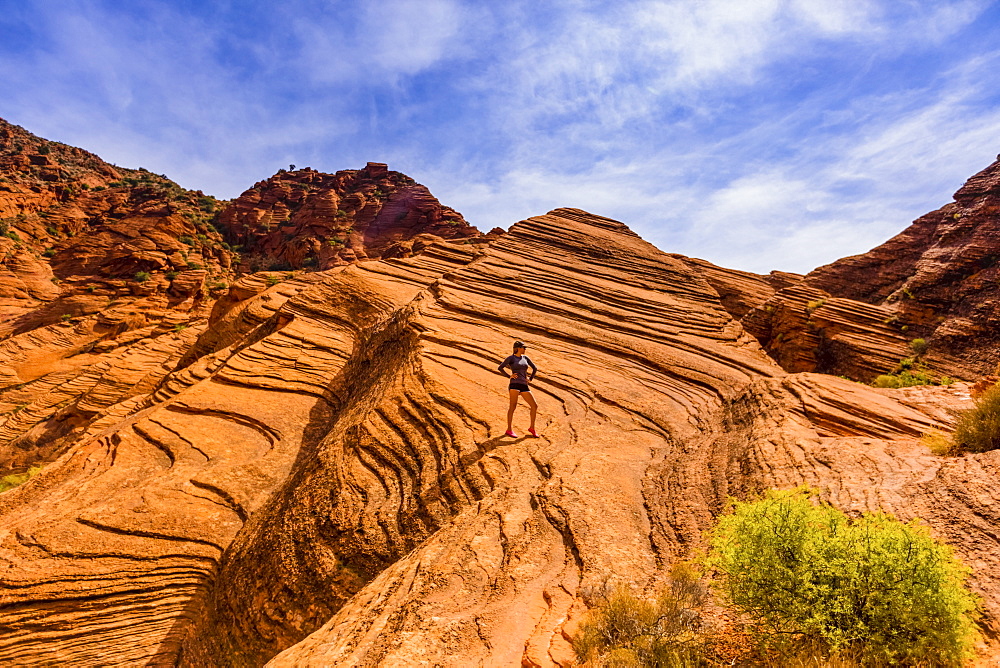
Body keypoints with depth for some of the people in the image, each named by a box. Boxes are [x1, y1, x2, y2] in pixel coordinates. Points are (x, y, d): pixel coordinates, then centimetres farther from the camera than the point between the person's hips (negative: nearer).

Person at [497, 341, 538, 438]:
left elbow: (535, 368, 25)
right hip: (515, 384, -5)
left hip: (524, 386, 5)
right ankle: (509, 430, -5)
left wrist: (530, 379, 17)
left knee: (534, 406, 0)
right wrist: (509, 376, -3)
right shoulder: (511, 358, 4)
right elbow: (500, 368, -1)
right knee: (513, 406, -13)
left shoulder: (525, 357, 18)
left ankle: (532, 428, 13)